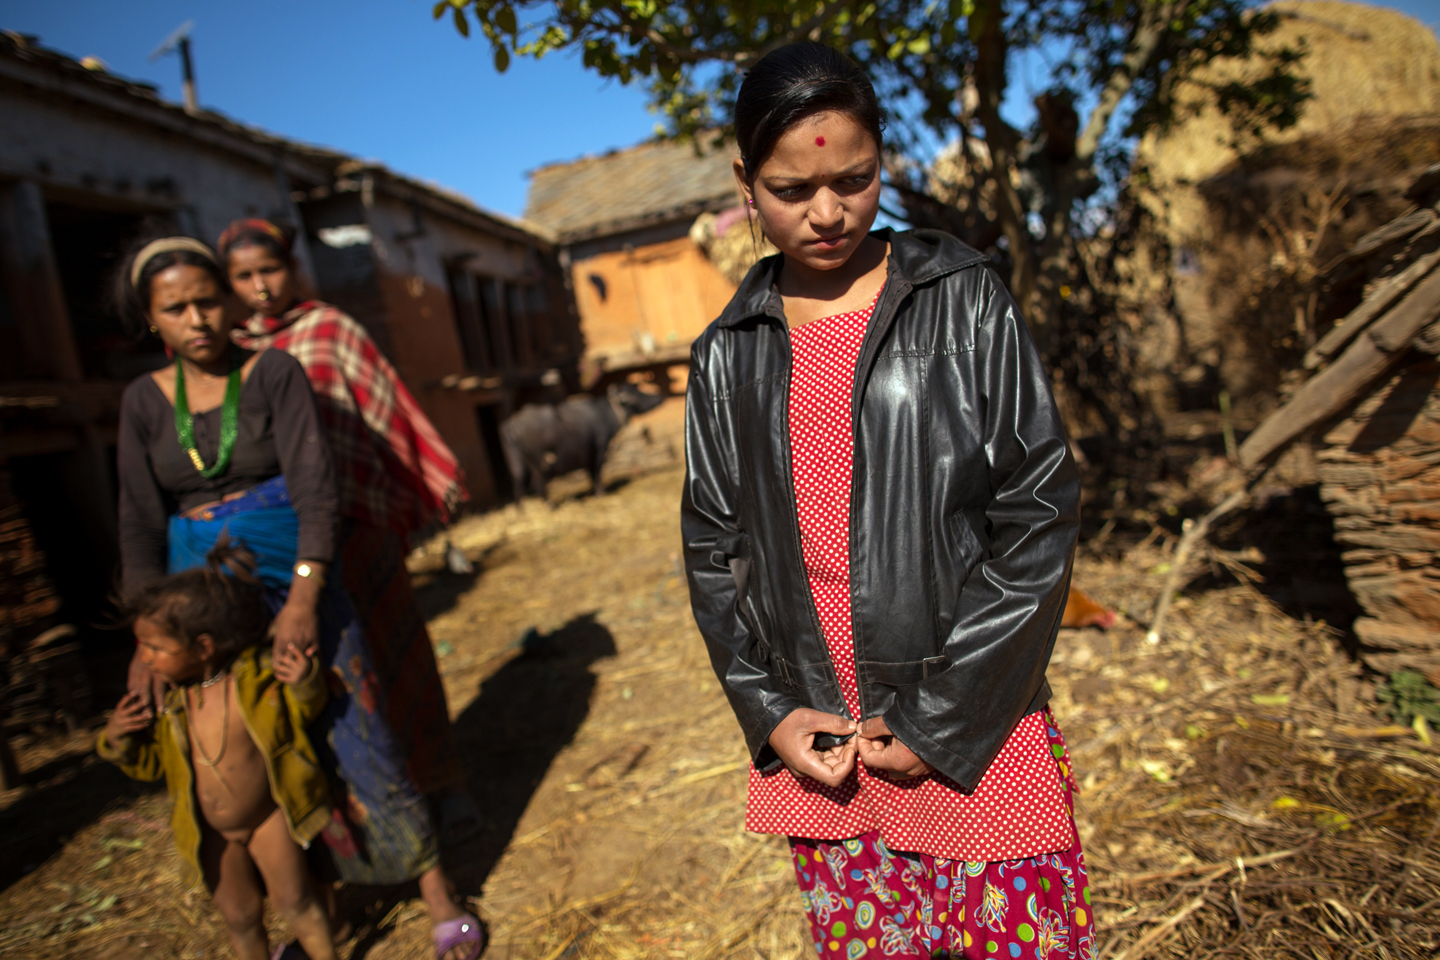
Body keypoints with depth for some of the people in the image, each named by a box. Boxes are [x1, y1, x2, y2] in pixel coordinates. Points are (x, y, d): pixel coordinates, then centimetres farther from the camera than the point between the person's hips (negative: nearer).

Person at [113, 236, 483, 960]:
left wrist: (303, 599, -25)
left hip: (294, 580, -3)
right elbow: (140, 525, 2)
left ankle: (441, 901, 10)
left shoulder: (275, 373, -6)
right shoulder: (144, 401, 4)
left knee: (354, 736, -1)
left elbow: (315, 484, -15)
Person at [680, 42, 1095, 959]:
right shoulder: (729, 355, 4)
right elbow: (714, 549, 7)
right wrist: (769, 712, -3)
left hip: (977, 732, -2)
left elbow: (1040, 513, -7)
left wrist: (944, 718, -10)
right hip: (815, 745, 3)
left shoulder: (965, 302, -3)